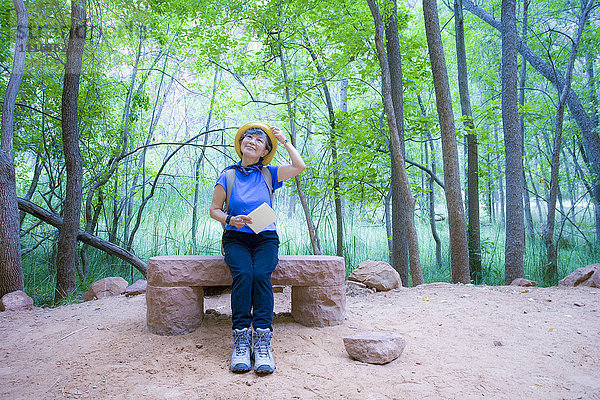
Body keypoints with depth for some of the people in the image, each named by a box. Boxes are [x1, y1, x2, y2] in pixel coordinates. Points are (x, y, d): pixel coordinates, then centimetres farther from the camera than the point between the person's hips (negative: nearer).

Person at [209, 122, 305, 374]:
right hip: (236, 238, 0)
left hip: (265, 238, 1)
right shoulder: (227, 176, 8)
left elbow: (299, 166, 1)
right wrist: (230, 220, -10)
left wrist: (284, 141, 9)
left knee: (261, 275, -29)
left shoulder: (268, 174, 11)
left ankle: (262, 341, -32)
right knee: (243, 274, -31)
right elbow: (214, 209, 10)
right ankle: (241, 340, -30)